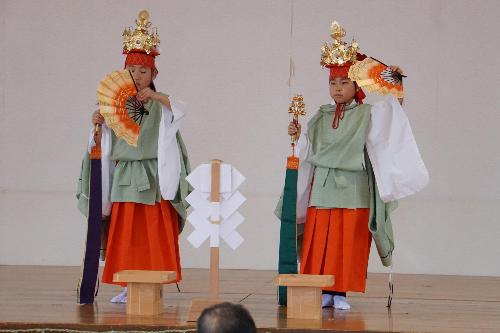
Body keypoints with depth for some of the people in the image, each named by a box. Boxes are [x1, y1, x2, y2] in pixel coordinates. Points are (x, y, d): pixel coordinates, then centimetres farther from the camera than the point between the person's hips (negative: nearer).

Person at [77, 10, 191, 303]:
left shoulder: (160, 106, 1)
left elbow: (180, 111, -21)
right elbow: (102, 147, 9)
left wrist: (157, 96, -30)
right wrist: (98, 127, -9)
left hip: (153, 180, -3)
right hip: (123, 178, 4)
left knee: (154, 237, -3)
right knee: (125, 237, 4)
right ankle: (129, 287, 11)